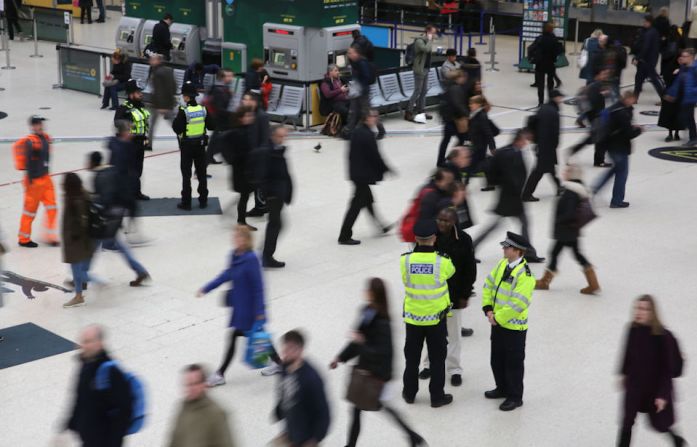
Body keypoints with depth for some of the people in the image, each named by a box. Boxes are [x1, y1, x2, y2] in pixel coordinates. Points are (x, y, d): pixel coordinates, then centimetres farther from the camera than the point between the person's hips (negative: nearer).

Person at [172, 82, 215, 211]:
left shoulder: (183, 111, -18)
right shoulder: (203, 109, -4)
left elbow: (177, 128, -19)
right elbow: (211, 126, 3)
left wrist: (175, 121, -1)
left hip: (187, 145, -4)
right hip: (200, 144, 4)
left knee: (186, 174, 5)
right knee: (201, 173, 14)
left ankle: (186, 202, 7)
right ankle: (203, 200, 19)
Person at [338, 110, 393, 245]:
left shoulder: (356, 132, 4)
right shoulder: (368, 135, -22)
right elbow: (375, 156, -18)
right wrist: (386, 169, -4)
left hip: (356, 172, 10)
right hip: (365, 174, -10)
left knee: (367, 199, 22)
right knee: (357, 204, -2)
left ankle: (379, 226, 39)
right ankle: (345, 236, 1)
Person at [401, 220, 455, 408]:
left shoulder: (405, 260, -14)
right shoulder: (443, 262, -18)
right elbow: (450, 272, 4)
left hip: (413, 317, 2)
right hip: (436, 317, -2)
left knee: (412, 357, 18)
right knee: (437, 358, 12)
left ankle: (409, 393, 29)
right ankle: (437, 396, 20)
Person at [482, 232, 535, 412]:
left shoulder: (525, 275, -24)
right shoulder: (502, 264, 2)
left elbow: (517, 304, -26)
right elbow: (489, 285, 8)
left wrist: (498, 318, -18)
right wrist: (488, 309, -2)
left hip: (514, 327, -8)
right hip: (497, 323, 8)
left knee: (513, 363, 5)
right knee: (497, 359, 20)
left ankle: (515, 397, 18)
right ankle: (503, 388, 39)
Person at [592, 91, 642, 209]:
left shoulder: (614, 108, 4)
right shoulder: (623, 113, -25)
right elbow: (629, 134, -25)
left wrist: (631, 127, 9)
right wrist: (638, 130, -6)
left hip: (611, 144, 9)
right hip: (620, 147, -9)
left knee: (617, 167, 26)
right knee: (622, 172, 5)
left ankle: (596, 187, 17)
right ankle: (617, 201, 14)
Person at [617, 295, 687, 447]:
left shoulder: (663, 336, -25)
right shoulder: (633, 329, -12)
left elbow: (668, 367, -19)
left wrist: (663, 394, -18)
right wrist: (624, 373, 15)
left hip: (656, 387, -3)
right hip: (634, 384, 3)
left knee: (658, 423, 15)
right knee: (627, 422, 6)